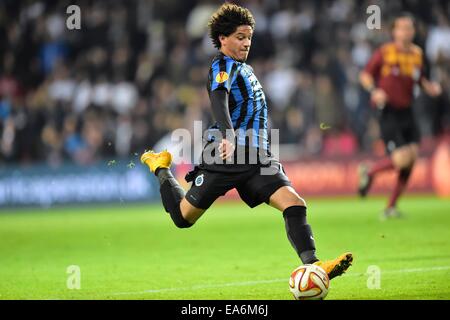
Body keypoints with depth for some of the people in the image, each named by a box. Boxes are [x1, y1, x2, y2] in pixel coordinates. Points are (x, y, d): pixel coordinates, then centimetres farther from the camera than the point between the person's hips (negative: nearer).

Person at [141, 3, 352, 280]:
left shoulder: (245, 69, 21)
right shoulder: (224, 65, -7)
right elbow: (219, 100, -27)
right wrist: (228, 136, -44)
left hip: (257, 159, 7)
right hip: (226, 158, -7)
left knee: (294, 203, -16)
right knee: (184, 217, 6)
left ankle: (312, 265, -27)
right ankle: (161, 168, 35)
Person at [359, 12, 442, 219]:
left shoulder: (417, 54, 10)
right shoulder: (385, 52, -6)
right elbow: (365, 75, 1)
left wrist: (430, 87, 3)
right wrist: (374, 90, -18)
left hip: (407, 112, 6)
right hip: (388, 111, -6)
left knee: (412, 156, -4)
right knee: (402, 159, -18)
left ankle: (391, 207, 9)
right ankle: (368, 172, 13)